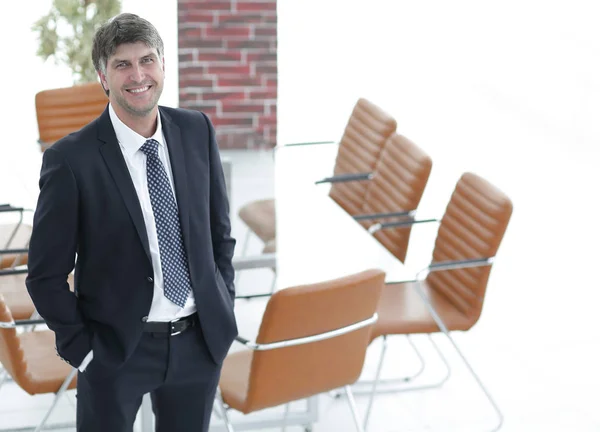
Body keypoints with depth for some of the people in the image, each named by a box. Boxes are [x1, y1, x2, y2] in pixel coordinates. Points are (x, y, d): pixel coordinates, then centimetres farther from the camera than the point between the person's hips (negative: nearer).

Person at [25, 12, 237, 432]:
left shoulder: (197, 130, -2)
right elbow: (46, 275, -8)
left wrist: (224, 309, 4)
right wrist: (82, 349, -9)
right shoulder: (71, 159, -15)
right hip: (116, 350, -4)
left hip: (201, 341, 4)